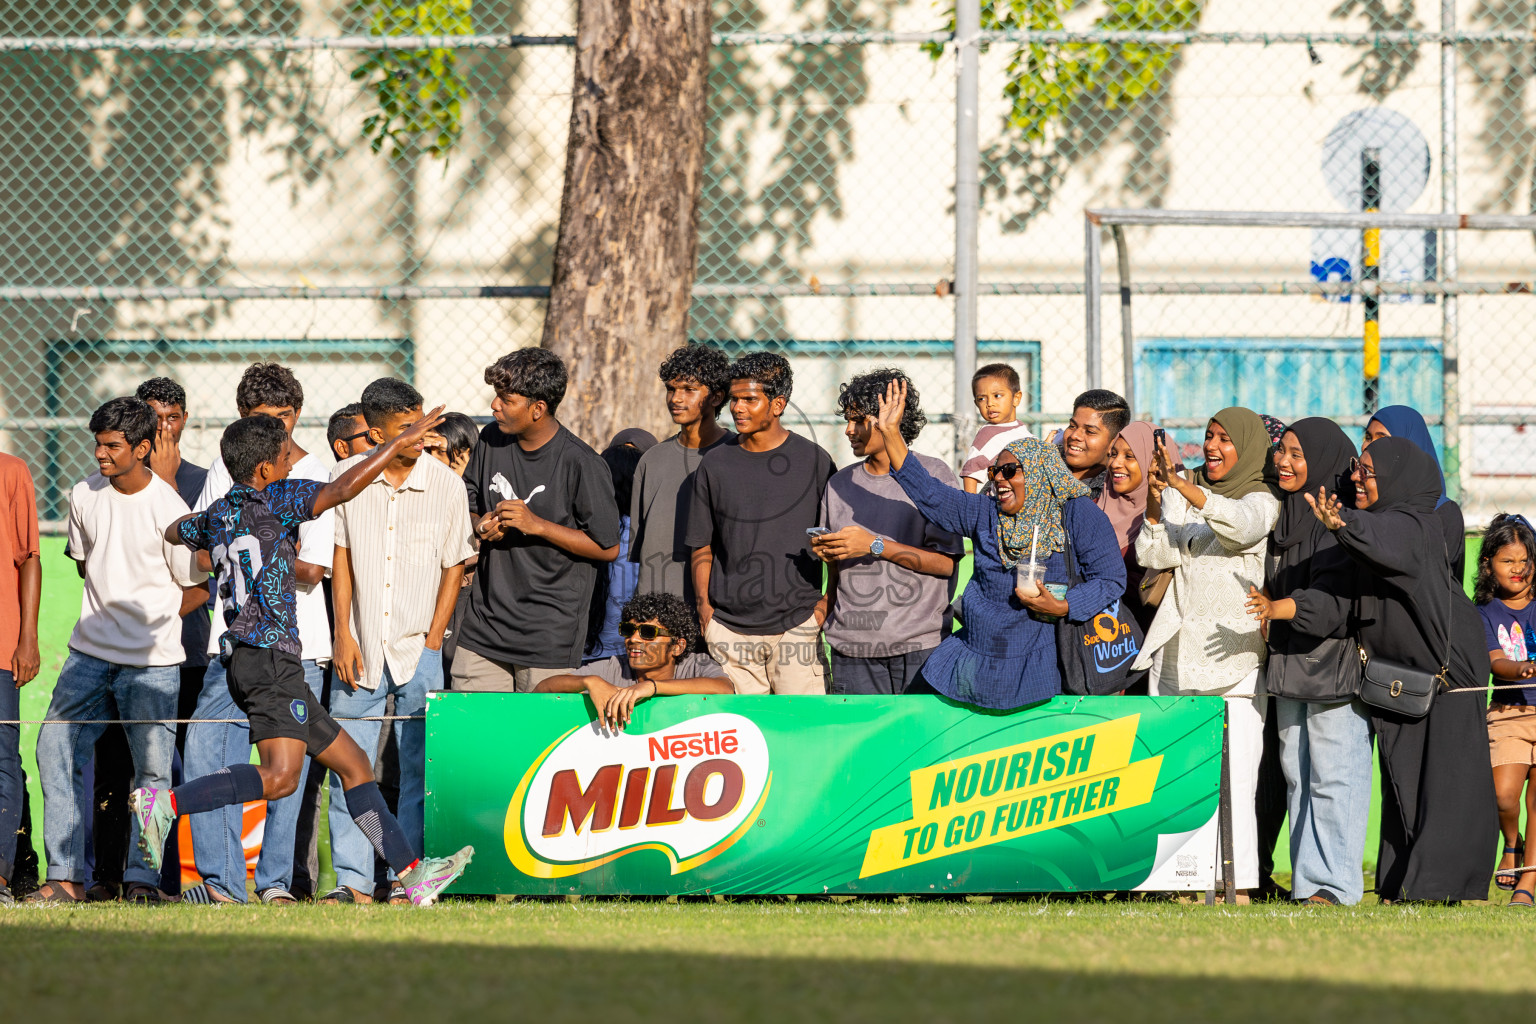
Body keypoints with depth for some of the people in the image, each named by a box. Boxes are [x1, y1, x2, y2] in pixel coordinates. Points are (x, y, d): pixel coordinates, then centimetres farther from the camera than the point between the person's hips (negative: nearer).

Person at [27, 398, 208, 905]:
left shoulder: (170, 510, -11)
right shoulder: (85, 496, 3)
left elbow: (197, 589, -1)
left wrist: (152, 619, 0)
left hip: (153, 661, -5)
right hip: (89, 653, 5)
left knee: (153, 768, -5)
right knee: (55, 750, -3)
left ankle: (142, 878, 3)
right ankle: (66, 877, 1)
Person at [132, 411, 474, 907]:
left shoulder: (217, 516, 16)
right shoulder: (273, 499, -6)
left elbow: (175, 531, 36)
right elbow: (342, 489, -15)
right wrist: (399, 443, -8)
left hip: (242, 657, 10)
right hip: (269, 657, -10)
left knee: (352, 762, 10)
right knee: (280, 777, -23)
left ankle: (413, 872, 8)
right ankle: (164, 803, -26)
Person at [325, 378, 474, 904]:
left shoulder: (446, 484, -2)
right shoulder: (348, 478, 0)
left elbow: (454, 567, 3)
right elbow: (341, 557, 7)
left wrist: (432, 644, -2)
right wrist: (343, 634, 0)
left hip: (418, 649, -1)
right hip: (361, 647, 1)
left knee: (418, 769, 0)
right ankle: (353, 878, 4)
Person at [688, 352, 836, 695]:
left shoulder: (814, 461, 3)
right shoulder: (715, 464, 9)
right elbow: (702, 547, 14)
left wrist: (826, 603, -3)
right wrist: (704, 608, 3)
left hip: (796, 625, -2)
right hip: (729, 628, 2)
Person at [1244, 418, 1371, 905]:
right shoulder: (1285, 515, 14)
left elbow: (1335, 600, -21)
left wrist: (1277, 608, -32)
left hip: (1337, 662, -8)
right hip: (1290, 664, 8)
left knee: (1333, 777, -7)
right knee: (1297, 776, 9)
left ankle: (1334, 883, -5)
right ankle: (1306, 882, 12)